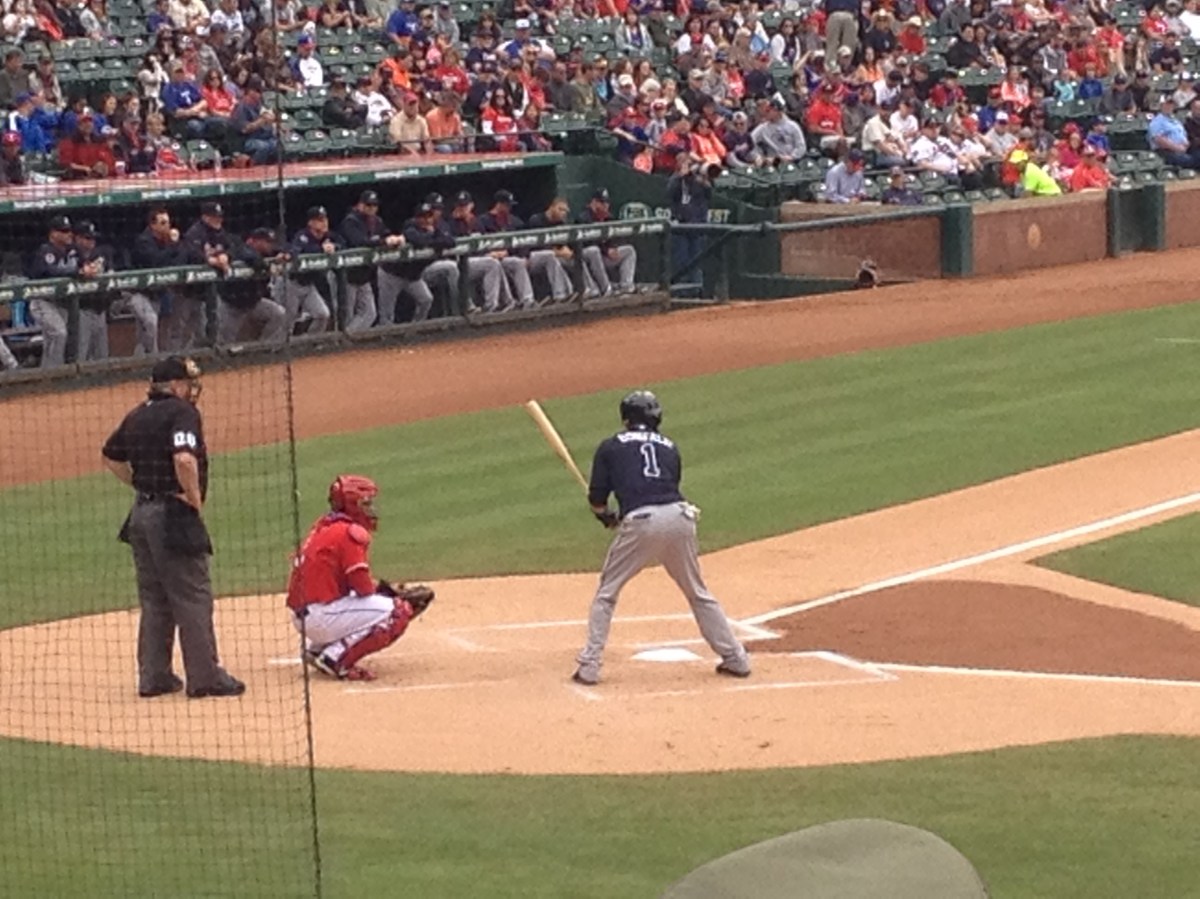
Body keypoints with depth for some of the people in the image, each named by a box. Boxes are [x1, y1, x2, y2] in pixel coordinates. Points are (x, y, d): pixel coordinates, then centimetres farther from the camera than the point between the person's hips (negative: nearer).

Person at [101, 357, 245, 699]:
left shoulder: (137, 416, 12)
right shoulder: (182, 413, -13)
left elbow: (111, 456, 24)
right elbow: (184, 459, -28)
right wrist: (196, 501, -15)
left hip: (141, 515, 8)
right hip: (173, 517, -8)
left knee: (154, 600, 15)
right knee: (193, 599, -2)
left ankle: (153, 676, 18)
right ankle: (204, 677, 0)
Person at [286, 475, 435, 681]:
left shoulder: (324, 526, 16)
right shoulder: (351, 533, -12)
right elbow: (363, 587, -15)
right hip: (320, 617, -9)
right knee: (397, 613, -11)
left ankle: (318, 648, 15)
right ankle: (336, 658, -12)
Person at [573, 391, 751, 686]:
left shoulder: (610, 447, 15)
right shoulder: (670, 448, 24)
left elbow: (597, 501, 12)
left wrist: (607, 517, 35)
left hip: (639, 523, -3)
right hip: (679, 518, 3)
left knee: (606, 593, 11)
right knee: (698, 592, 19)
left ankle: (589, 667, 4)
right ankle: (736, 659, 21)